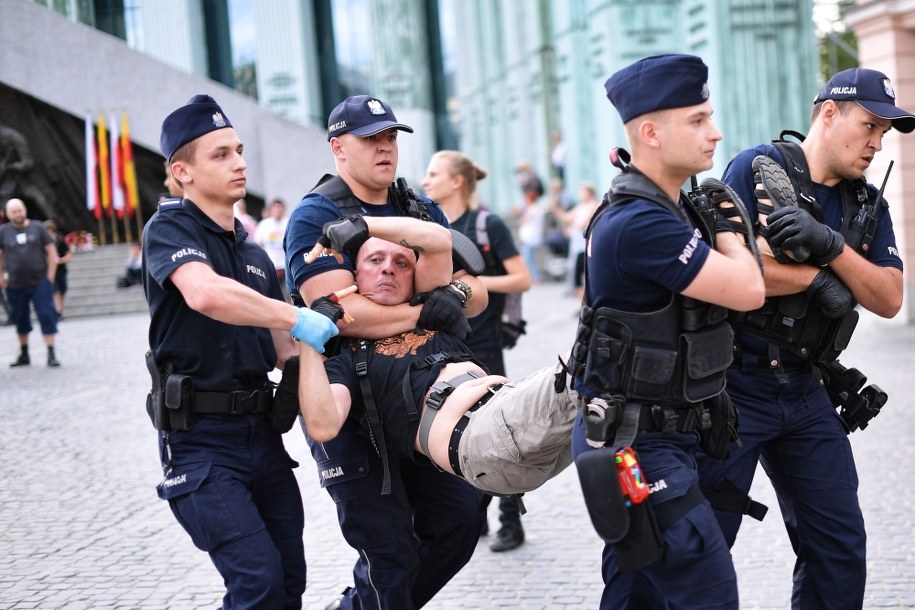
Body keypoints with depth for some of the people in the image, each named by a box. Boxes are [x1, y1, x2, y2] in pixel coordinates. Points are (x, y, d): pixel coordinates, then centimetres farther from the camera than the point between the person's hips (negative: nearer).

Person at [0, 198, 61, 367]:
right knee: (20, 319, 12)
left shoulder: (37, 228, 2)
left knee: (47, 315, -7)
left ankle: (51, 355, -4)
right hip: (15, 284, 2)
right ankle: (24, 355, 26)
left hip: (40, 281, -1)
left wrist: (50, 274, -4)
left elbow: (51, 251, 3)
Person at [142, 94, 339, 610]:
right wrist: (297, 317, -24)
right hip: (202, 439, -7)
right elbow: (205, 293, -30)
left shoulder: (255, 253, 15)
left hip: (262, 431, 7)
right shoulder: (170, 227, -8)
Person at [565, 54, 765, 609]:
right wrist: (728, 225, -2)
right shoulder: (640, 224, -23)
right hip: (636, 446, -10)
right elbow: (749, 291, -18)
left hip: (660, 435, 10)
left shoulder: (677, 206, 10)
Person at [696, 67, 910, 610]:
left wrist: (831, 246, -18)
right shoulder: (757, 169, -7)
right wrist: (818, 278, -11)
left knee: (840, 549, 9)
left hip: (806, 394, 6)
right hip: (734, 388, -6)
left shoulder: (869, 208, 10)